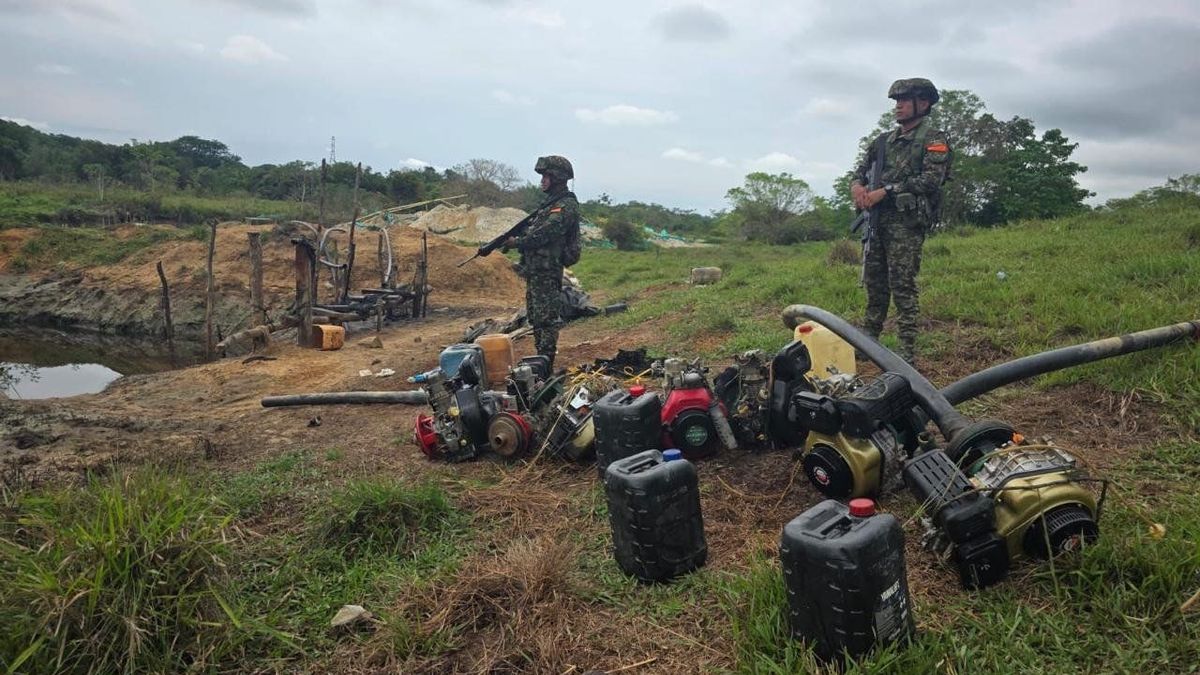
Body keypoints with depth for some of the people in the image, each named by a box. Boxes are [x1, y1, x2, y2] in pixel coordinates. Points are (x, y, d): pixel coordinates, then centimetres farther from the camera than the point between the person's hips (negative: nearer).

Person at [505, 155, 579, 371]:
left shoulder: (566, 206, -13)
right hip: (534, 270, 10)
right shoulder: (551, 203, 19)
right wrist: (513, 238, 6)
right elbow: (533, 229, 21)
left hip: (547, 272, -10)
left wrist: (517, 242, -10)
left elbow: (543, 233, -21)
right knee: (535, 317, 14)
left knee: (547, 319, -7)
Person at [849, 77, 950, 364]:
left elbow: (931, 178, -12)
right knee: (874, 282, 9)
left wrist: (885, 191, -16)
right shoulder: (884, 140, 21)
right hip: (877, 219, 6)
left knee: (902, 286, -10)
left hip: (907, 220, -6)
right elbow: (861, 168, 21)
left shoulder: (933, 139, 1)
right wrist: (857, 185, -4)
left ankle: (907, 352, -6)